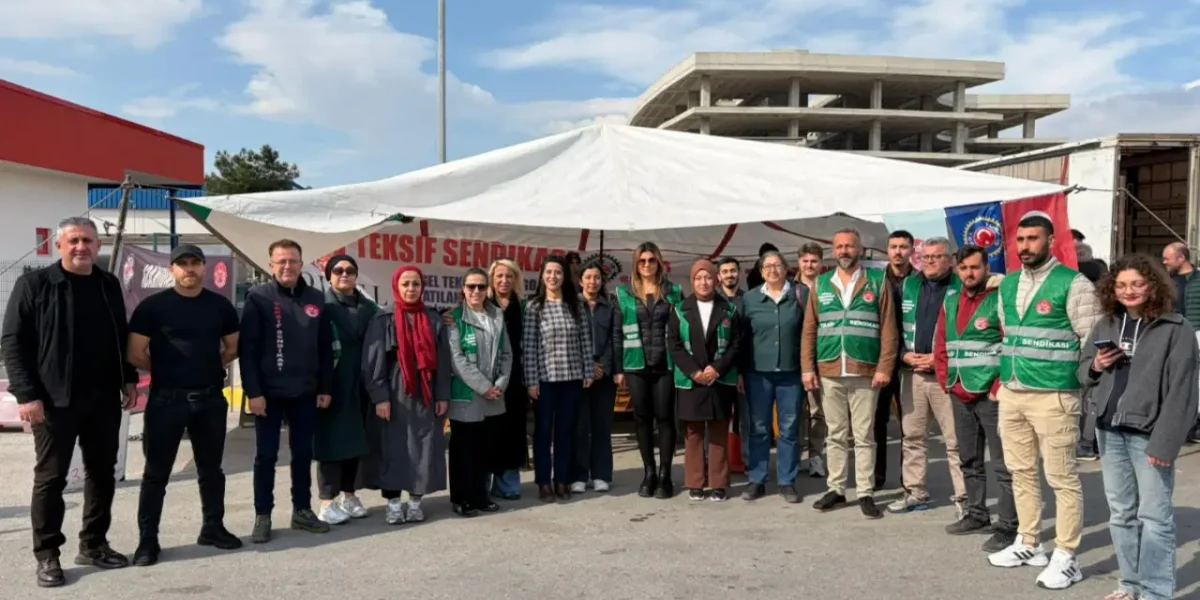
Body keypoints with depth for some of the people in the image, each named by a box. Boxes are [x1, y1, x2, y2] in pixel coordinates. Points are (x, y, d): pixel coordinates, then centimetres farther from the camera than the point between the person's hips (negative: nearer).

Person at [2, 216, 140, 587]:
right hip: (55, 400, -5)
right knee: (50, 478, 4)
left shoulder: (109, 286, 9)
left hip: (104, 399, 5)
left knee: (103, 473, 11)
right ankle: (47, 555, 15)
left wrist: (129, 379, 9)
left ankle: (93, 545, 24)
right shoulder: (34, 284, -5)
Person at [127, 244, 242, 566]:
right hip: (167, 399, -3)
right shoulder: (153, 306, -7)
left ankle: (213, 528, 27)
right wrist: (164, 370, 4)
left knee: (211, 467, 14)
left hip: (211, 398, 4)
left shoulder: (220, 305, 5)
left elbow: (233, 347, 15)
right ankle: (147, 539, 13)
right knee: (157, 471, 3)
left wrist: (208, 368, 6)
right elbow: (136, 354, -7)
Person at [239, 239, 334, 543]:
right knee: (266, 455, 5)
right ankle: (262, 516, 15)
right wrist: (253, 391, -14)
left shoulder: (316, 299, 5)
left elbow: (326, 347, 8)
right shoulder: (258, 297, -5)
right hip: (269, 392, -3)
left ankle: (302, 510, 24)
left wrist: (325, 388, 5)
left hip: (305, 393, 4)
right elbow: (247, 348, -9)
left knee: (303, 453, 12)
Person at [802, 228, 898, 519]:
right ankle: (836, 489, 19)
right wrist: (808, 368, 0)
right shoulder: (821, 285, 10)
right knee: (835, 435, 11)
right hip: (829, 372, 3)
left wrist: (884, 367, -10)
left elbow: (888, 328, -2)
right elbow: (810, 329, 7)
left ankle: (865, 493, 12)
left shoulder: (878, 282, 3)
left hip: (865, 372, -2)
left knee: (864, 436, 3)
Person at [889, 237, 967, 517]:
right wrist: (905, 354, -2)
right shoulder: (907, 286, 11)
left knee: (955, 440, -2)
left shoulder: (961, 288, -2)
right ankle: (915, 492, 21)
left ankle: (963, 497, 7)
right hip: (912, 373, 5)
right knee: (912, 436, 11)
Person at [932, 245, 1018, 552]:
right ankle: (977, 515, 29)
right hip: (960, 396, 7)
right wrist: (946, 381, 8)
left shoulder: (999, 301, -8)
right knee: (969, 461, 17)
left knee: (1003, 465, -3)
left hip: (990, 396, -7)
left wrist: (999, 388, -13)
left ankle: (1007, 527, 2)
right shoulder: (950, 302, 12)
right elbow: (941, 345, 17)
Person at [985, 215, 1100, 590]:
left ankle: (1066, 558, 9)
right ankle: (1027, 544, 27)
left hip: (1053, 395, -7)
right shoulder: (1008, 285, 12)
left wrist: (1087, 391, -10)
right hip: (1011, 393, 7)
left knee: (1062, 478, 0)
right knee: (1021, 472, 14)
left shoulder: (1073, 284, -8)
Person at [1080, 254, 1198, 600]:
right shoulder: (1106, 324, 10)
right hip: (1110, 431, 6)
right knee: (1121, 513, 14)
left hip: (1149, 434, -6)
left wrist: (1165, 442, -16)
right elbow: (1082, 371, 18)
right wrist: (1095, 366, -6)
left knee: (1154, 516, -2)